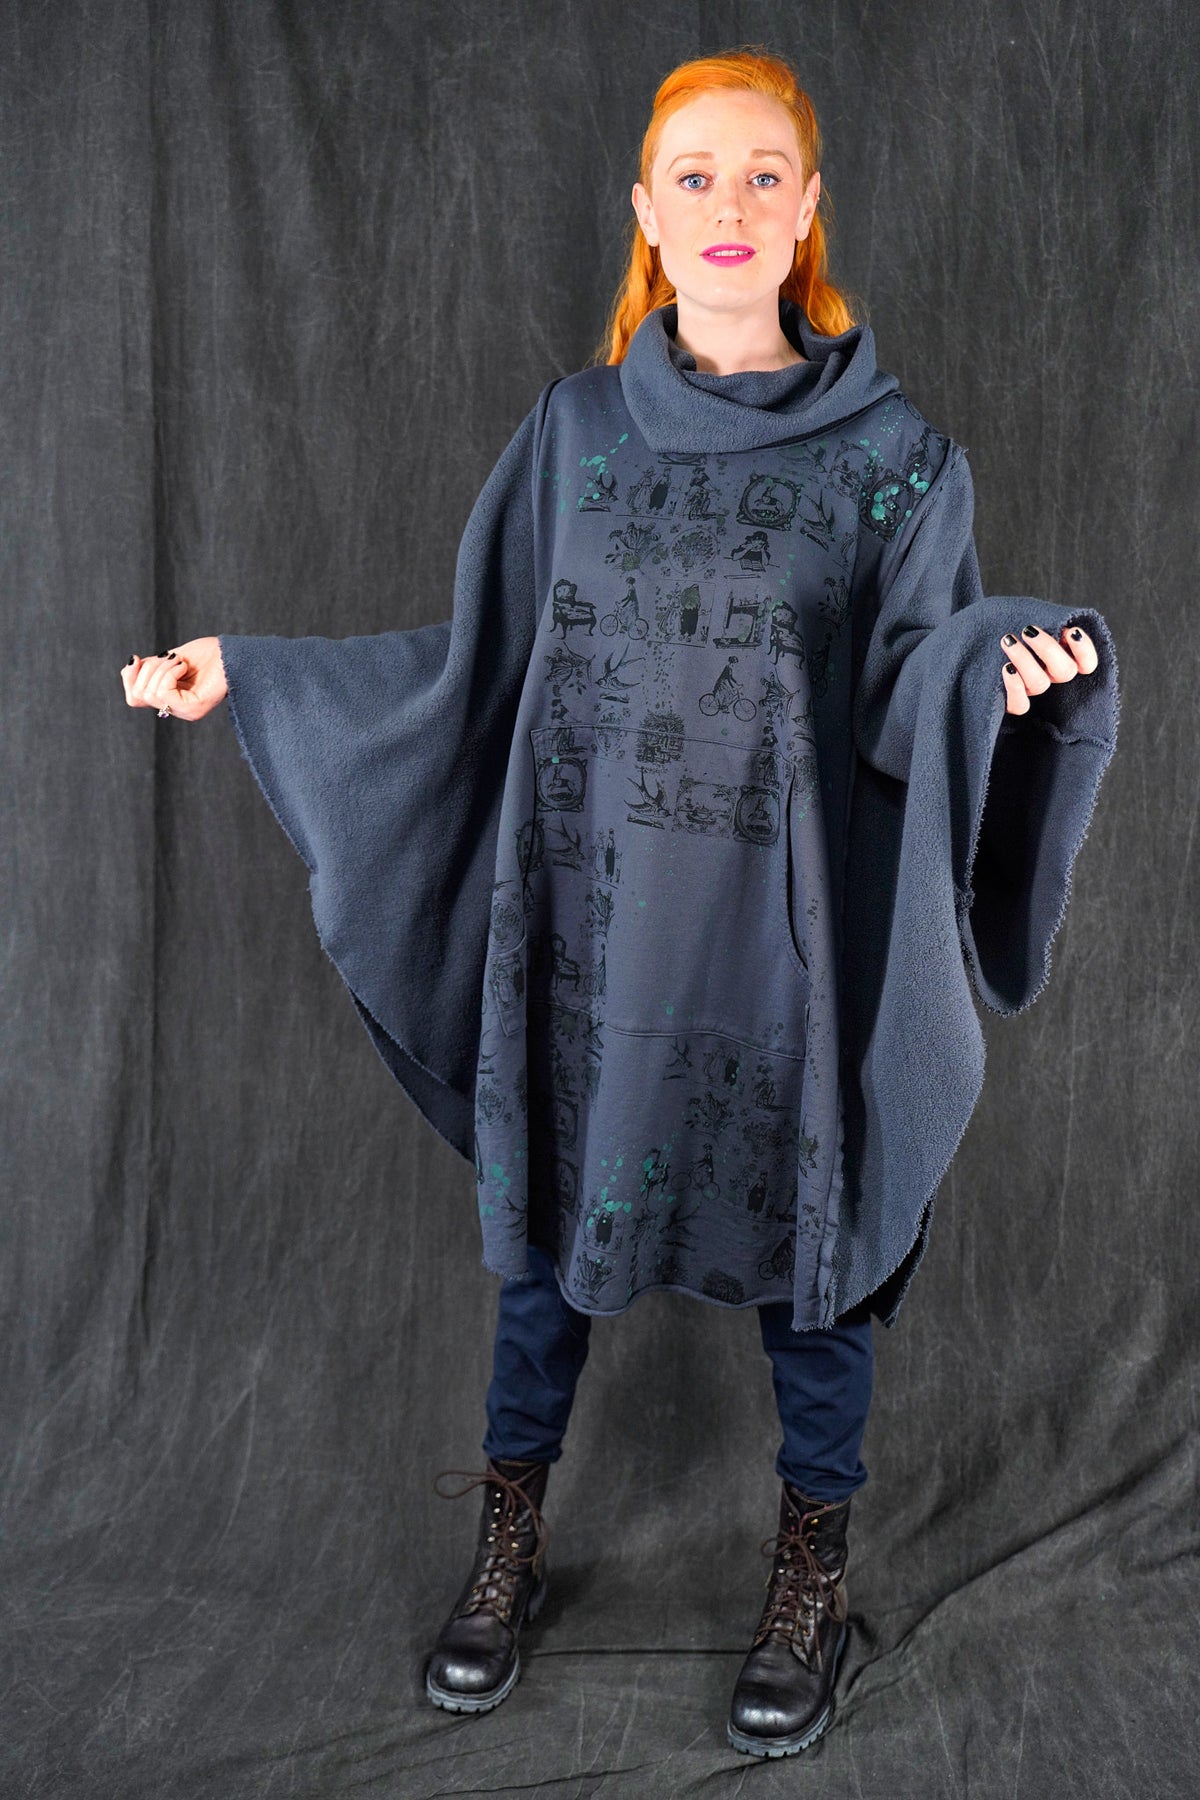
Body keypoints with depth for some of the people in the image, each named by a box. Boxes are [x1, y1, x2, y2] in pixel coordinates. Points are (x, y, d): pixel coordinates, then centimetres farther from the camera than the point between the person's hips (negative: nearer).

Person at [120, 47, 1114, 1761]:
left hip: (788, 931, -2)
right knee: (549, 1221, 13)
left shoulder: (896, 451, -3)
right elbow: (478, 661, 7)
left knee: (809, 1232, 10)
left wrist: (1012, 664, -26)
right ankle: (512, 1538, 36)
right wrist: (248, 673, 5)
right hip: (584, 919, 2)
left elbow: (904, 699, -5)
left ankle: (812, 1572, 33)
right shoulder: (576, 428, 3)